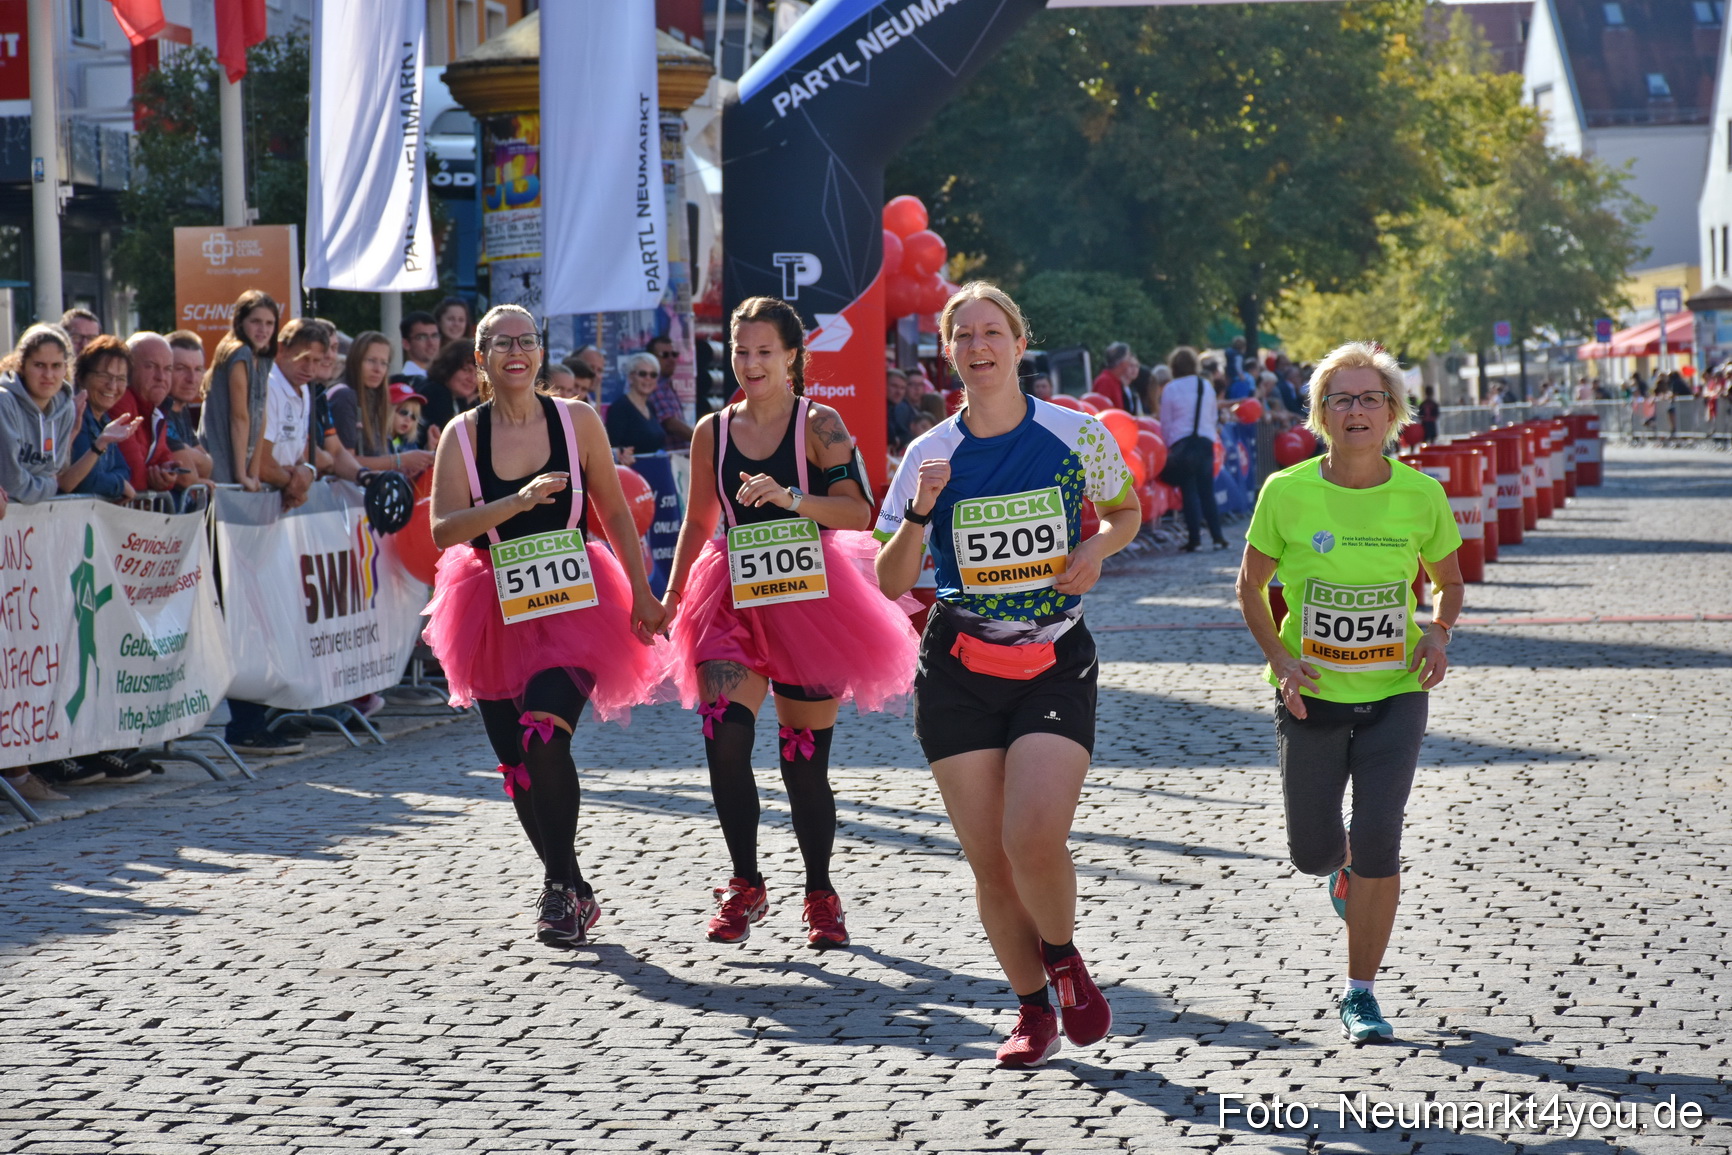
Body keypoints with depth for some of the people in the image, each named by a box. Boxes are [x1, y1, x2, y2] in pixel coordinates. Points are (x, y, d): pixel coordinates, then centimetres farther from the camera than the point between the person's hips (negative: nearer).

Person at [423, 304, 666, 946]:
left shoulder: (576, 422, 0)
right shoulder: (463, 434, 0)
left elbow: (615, 515, 8)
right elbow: (444, 528, -11)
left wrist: (642, 597, 5)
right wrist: (518, 502, -25)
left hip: (572, 605, -2)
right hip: (496, 612, 2)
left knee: (545, 738, -22)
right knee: (516, 763, 5)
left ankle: (563, 887, -9)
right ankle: (570, 890, 23)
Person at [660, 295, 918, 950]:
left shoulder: (819, 425, -2)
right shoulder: (713, 432, 9)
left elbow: (858, 512, -11)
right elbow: (698, 521, 20)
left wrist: (790, 499, -25)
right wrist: (672, 594, 16)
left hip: (809, 599, -2)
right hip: (735, 601, 2)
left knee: (804, 760, 3)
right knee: (724, 738, -19)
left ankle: (820, 894, 22)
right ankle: (746, 885, -5)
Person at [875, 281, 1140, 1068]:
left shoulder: (1076, 434, -1)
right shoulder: (932, 454, 1)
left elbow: (1127, 511, 17)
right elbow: (891, 582, 3)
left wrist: (1099, 547, -5)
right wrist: (919, 514, -15)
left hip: (1055, 664, -2)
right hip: (958, 670, 2)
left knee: (1035, 839, -20)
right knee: (988, 860, 2)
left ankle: (1062, 957, 11)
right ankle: (1033, 1012, 21)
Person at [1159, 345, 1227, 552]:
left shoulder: (1170, 389, -4)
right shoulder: (1206, 386, 7)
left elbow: (1165, 423, -1)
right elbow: (1213, 418, 14)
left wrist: (1170, 446, 9)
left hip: (1182, 444, -3)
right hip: (1206, 442, 3)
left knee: (1190, 492, 0)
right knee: (1207, 492, 8)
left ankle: (1194, 539, -2)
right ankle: (1217, 536, 4)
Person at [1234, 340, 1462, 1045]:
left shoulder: (1421, 494, -6)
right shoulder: (1287, 492, -9)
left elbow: (1448, 581, 11)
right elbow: (1251, 587, 3)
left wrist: (1439, 633, -10)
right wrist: (1279, 656, -12)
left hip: (1395, 694, 0)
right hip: (1312, 695, 0)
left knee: (1378, 842, -10)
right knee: (1312, 851, 8)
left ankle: (1360, 994, 5)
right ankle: (1343, 866, 48)